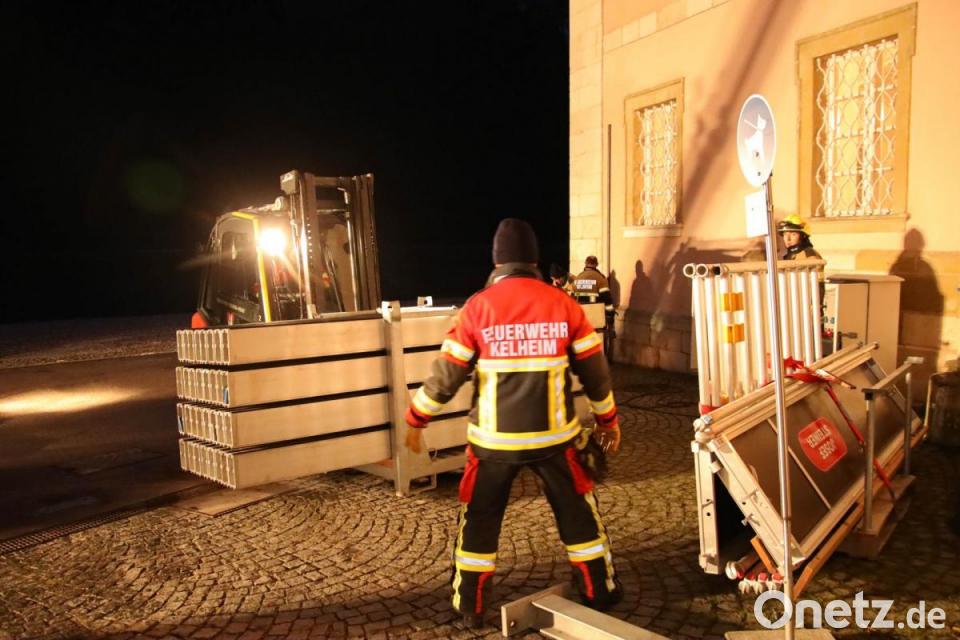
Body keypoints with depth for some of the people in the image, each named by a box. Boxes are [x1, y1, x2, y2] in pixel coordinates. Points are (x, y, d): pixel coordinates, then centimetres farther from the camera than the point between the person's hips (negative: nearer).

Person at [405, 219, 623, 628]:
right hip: (554, 435, 1)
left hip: (494, 439, -1)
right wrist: (608, 419, 18)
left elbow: (446, 374, -6)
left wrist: (415, 420, 7)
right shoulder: (564, 305, -4)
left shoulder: (478, 307, -8)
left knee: (478, 520, 16)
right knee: (578, 513, 20)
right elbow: (594, 370, 3)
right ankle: (600, 593, 33)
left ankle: (470, 609, 25)